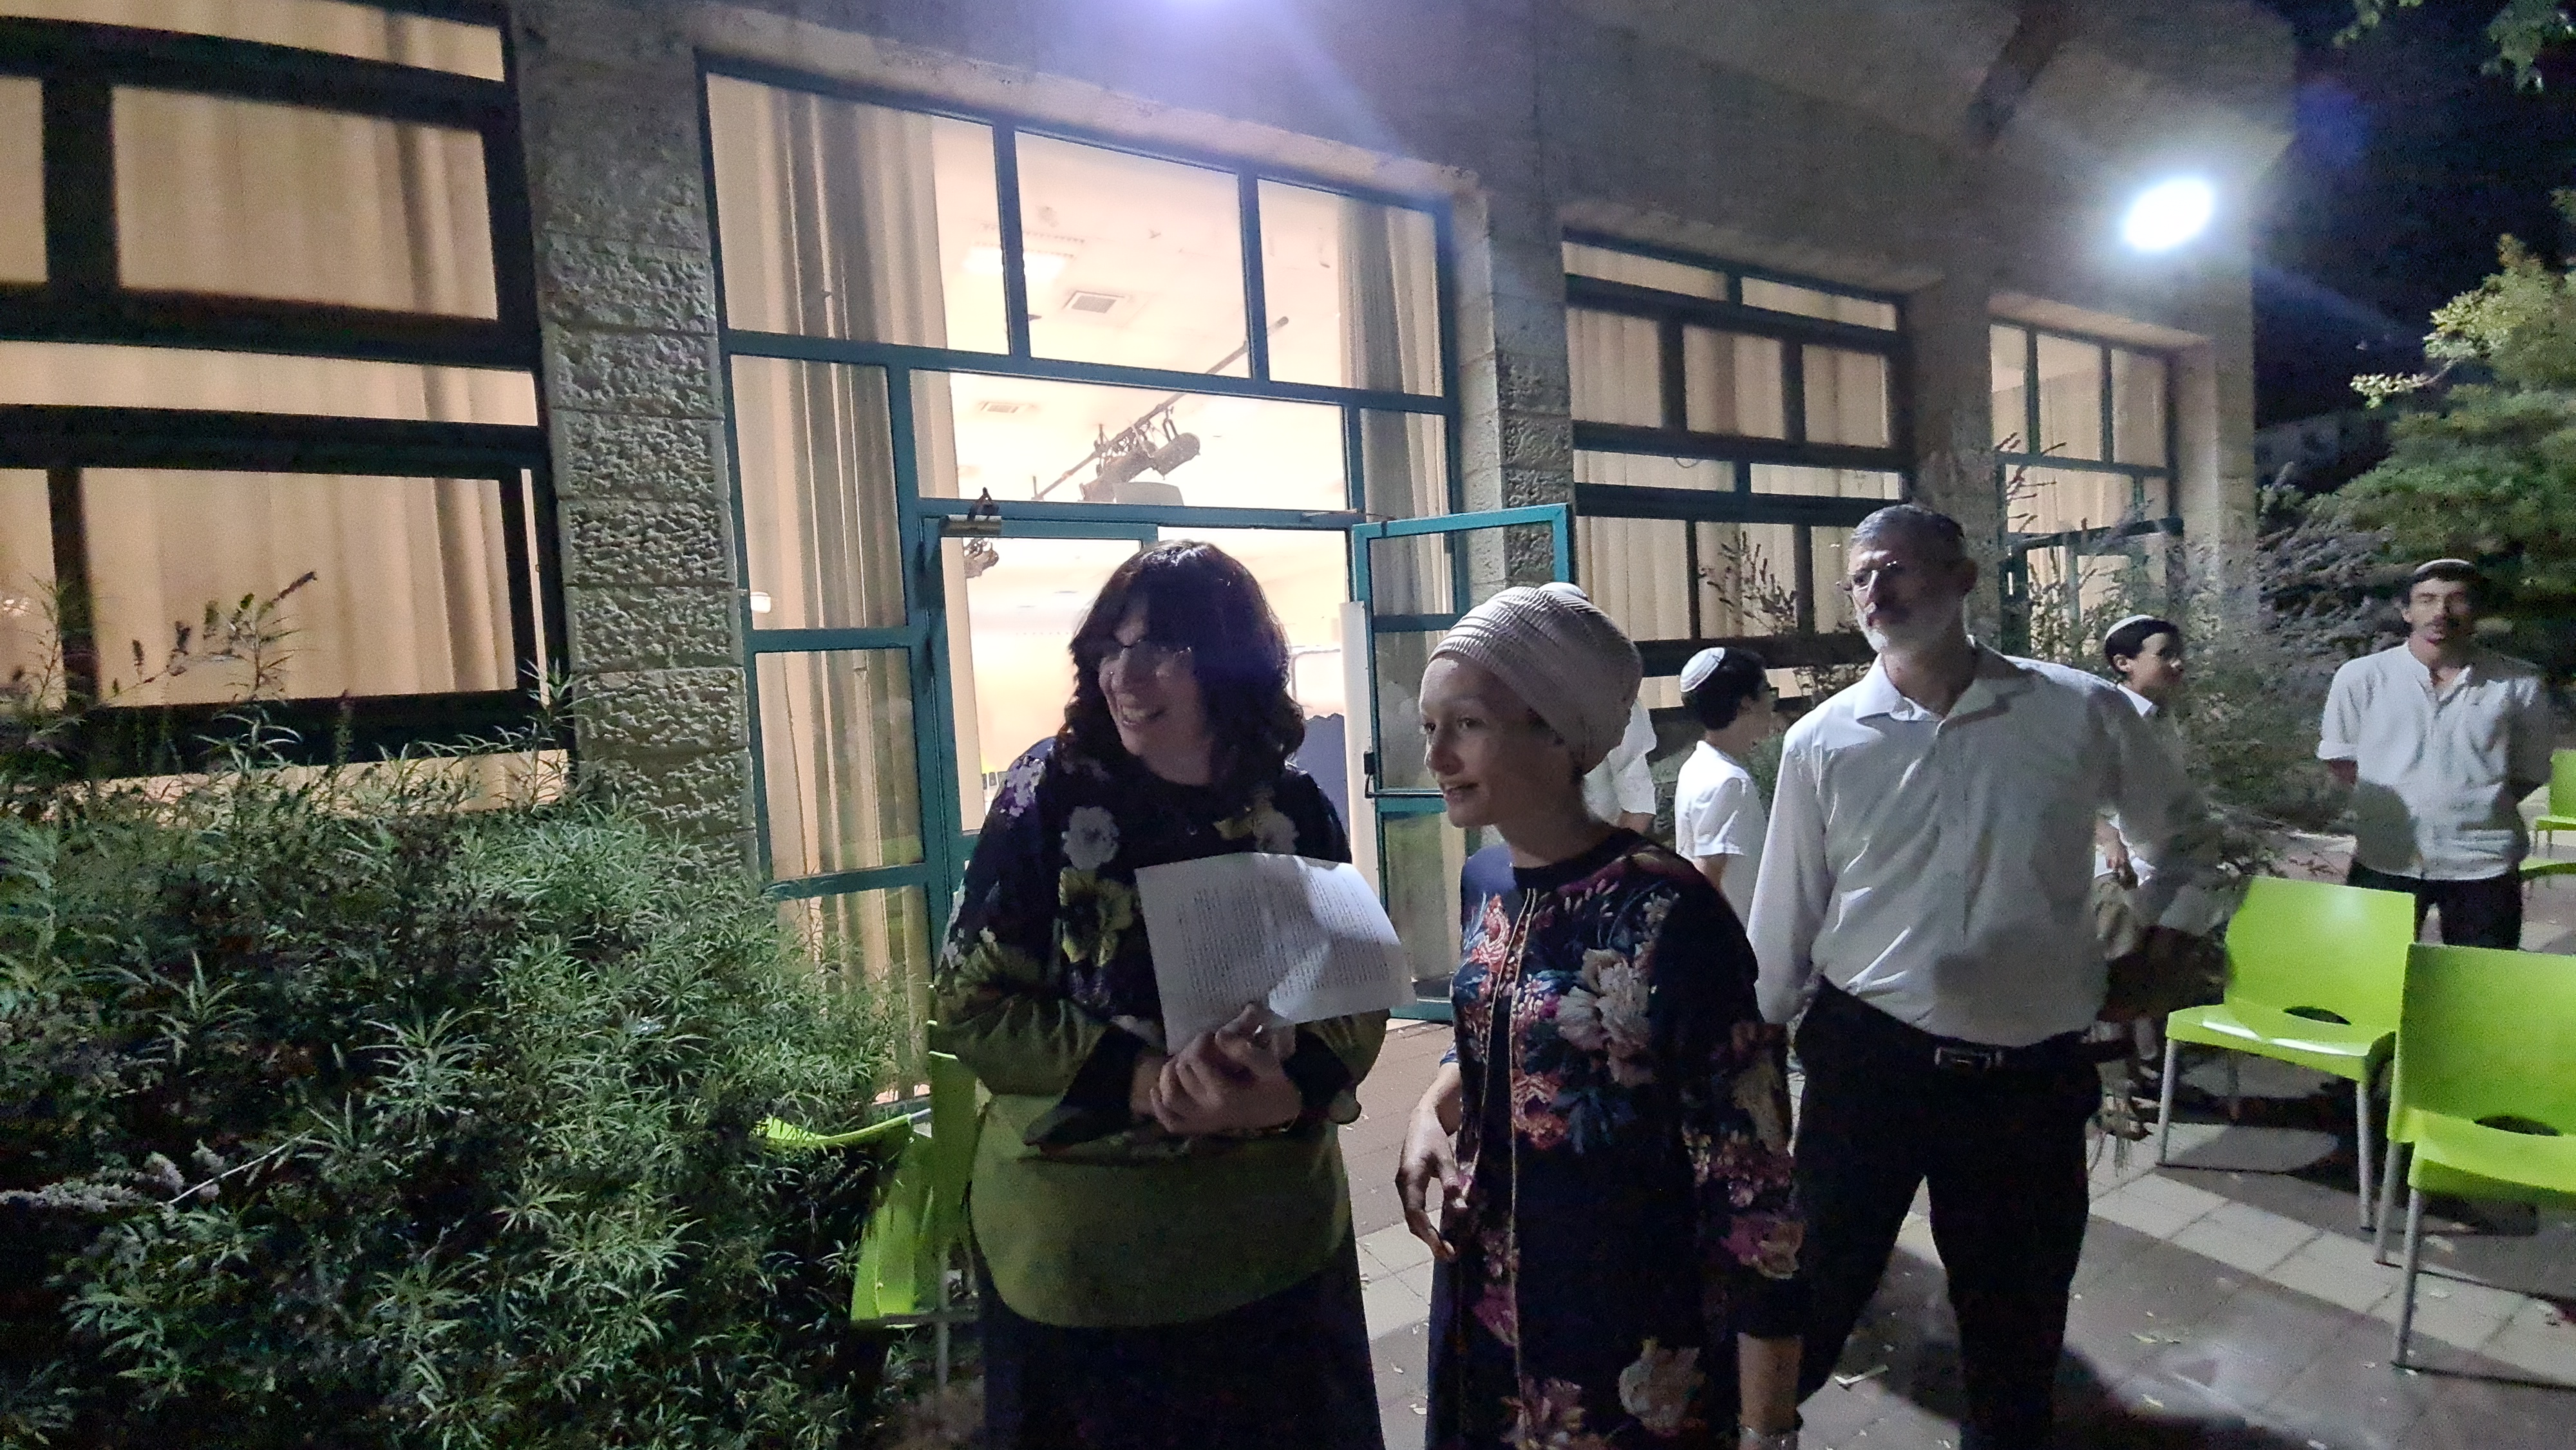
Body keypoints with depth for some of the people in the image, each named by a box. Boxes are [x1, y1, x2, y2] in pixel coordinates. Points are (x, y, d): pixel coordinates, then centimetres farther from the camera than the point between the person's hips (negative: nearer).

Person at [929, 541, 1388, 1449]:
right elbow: (971, 1006, -10)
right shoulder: (1050, 794, -10)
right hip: (1079, 1243, -2)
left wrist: (1289, 1087, -23)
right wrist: (1138, 1079, -24)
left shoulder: (1296, 812, -5)